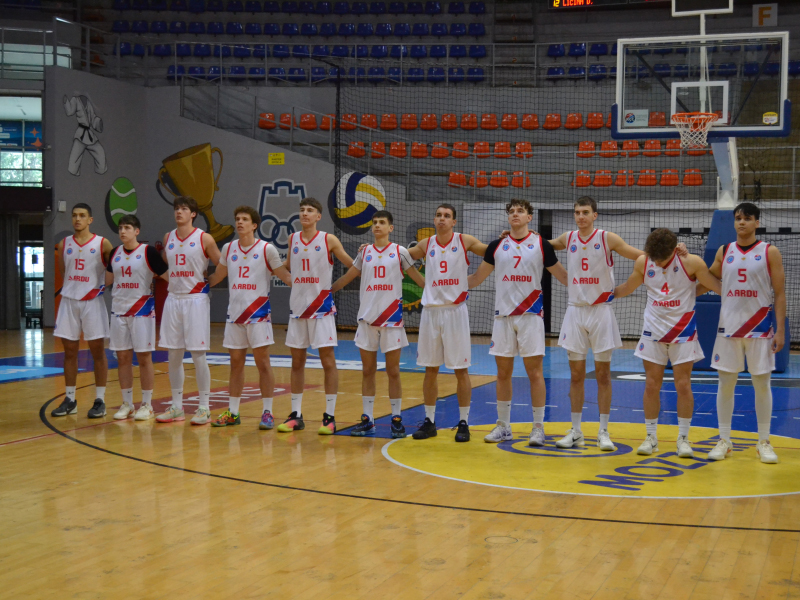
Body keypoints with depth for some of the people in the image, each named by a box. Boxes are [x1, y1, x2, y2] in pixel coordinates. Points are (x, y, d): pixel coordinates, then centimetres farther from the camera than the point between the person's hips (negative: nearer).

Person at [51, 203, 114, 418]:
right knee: (70, 351, 7)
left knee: (98, 351, 1)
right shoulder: (64, 244, 6)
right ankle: (70, 399, 15)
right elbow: (63, 271, 17)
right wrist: (73, 287, 7)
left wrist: (104, 285, -6)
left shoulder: (102, 244, -4)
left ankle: (100, 400, 7)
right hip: (69, 301, 4)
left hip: (93, 301, -3)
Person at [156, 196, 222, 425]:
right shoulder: (168, 238, 9)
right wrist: (176, 282, 13)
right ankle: (176, 408, 15)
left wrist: (206, 282, 1)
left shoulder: (204, 239, -5)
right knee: (174, 356, 6)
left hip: (196, 300, -5)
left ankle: (204, 408, 4)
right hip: (173, 299, 5)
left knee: (198, 355, -4)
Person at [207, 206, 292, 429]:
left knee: (262, 362, -3)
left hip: (258, 313, -4)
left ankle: (267, 413, 2)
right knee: (236, 363, 8)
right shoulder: (228, 249, 8)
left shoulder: (267, 249, -4)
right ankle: (232, 413, 15)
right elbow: (216, 277, 21)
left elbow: (286, 276, -2)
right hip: (234, 313, 4)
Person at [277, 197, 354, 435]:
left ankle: (329, 416, 1)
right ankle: (296, 415, 16)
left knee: (328, 361, -3)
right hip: (297, 307, 4)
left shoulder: (329, 240, -4)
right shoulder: (293, 239, 8)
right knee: (297, 361, 8)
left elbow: (352, 265, 1)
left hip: (322, 307, -4)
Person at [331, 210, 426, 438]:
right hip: (367, 317, 3)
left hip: (391, 318, -3)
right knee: (367, 371, 6)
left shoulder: (399, 252, 1)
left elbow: (419, 278, 2)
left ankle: (397, 419, 9)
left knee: (393, 371, 1)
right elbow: (346, 278, 16)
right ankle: (367, 420, 11)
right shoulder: (365, 253, 9)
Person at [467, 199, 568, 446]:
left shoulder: (541, 245, 1)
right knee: (503, 372, 7)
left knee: (534, 372, -2)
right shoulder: (496, 246, 7)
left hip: (530, 315, -3)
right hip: (503, 314, 3)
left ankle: (538, 428, 5)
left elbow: (562, 275, 6)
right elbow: (477, 277, 16)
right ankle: (503, 426, 17)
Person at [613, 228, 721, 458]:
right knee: (651, 385, 2)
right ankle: (651, 437, 12)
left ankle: (683, 438, 9)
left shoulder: (691, 263, -14)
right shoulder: (642, 262, -5)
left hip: (683, 331, -2)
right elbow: (627, 288, 12)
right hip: (653, 331, 2)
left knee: (683, 385, -2)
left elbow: (718, 287, -4)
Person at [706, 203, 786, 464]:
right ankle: (724, 440, 12)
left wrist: (780, 330, -10)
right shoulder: (724, 252, 6)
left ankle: (764, 442, 12)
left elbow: (779, 294, -4)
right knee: (725, 383, 3)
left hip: (760, 327, -2)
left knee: (761, 383, 2)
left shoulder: (770, 252, -2)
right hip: (729, 326, 3)